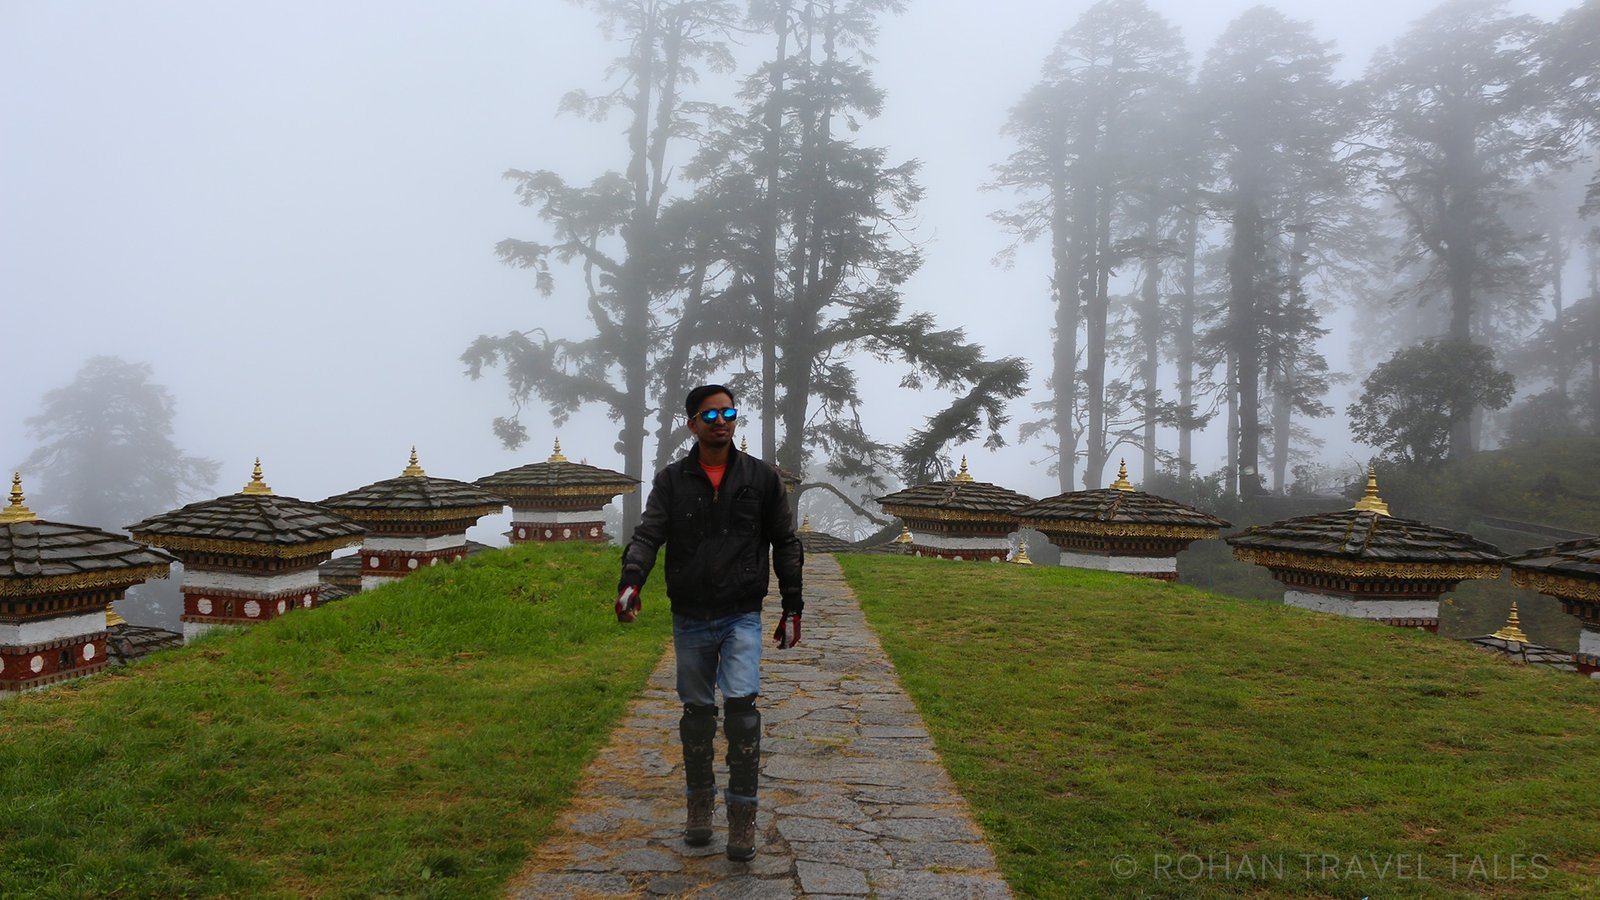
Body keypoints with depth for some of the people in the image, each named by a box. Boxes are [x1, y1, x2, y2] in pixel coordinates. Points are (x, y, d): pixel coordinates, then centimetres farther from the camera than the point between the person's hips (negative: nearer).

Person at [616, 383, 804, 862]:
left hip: (742, 616, -2)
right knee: (697, 711, 11)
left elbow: (785, 544, 7)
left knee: (741, 703, -16)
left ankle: (742, 814, -4)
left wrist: (792, 608, 4)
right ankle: (700, 803, 29)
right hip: (690, 619, 2)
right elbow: (648, 535, -8)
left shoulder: (762, 477, 2)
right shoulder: (671, 480, 3)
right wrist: (631, 582, -28)